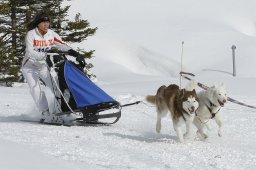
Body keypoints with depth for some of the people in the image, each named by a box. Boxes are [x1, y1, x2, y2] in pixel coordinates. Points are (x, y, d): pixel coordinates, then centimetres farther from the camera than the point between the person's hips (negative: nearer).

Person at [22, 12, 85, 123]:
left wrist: (76, 54, -25)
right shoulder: (31, 34, -17)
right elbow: (30, 52, -28)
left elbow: (63, 46, -9)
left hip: (44, 66, 4)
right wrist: (45, 55, -41)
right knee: (36, 88, -20)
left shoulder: (51, 34, -5)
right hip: (30, 67, -4)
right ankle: (46, 114, -24)